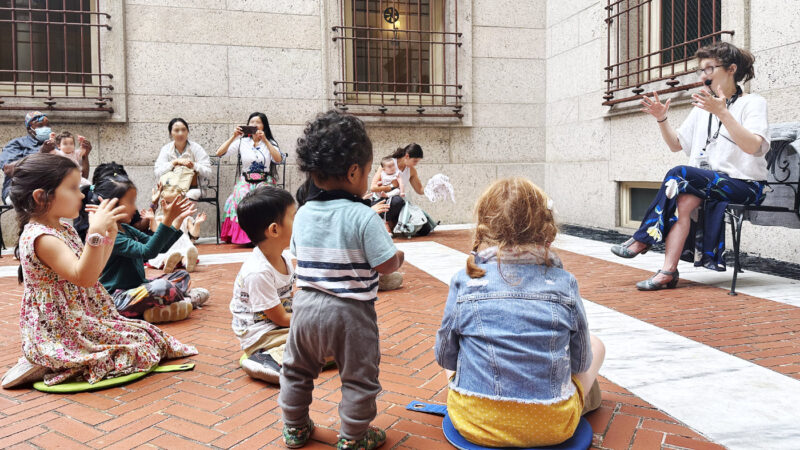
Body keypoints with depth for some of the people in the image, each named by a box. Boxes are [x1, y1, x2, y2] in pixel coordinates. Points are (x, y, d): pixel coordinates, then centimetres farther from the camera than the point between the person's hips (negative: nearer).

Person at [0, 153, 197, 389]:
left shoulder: (63, 229, 9)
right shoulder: (41, 238, -22)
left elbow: (93, 269, 15)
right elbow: (83, 277, -33)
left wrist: (109, 235, 5)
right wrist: (95, 233, -41)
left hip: (80, 320, 10)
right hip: (60, 332, -10)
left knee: (143, 333, 14)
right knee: (141, 343, -10)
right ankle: (51, 367, -6)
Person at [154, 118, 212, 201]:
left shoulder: (196, 148, 1)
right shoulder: (166, 149, 6)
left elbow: (208, 173, -5)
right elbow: (158, 174, -5)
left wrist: (193, 165, -19)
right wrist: (175, 162, -13)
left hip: (192, 189, -1)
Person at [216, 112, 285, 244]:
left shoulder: (270, 142, 11)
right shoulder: (242, 141, 12)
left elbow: (279, 160, -10)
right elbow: (219, 153, 0)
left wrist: (265, 140, -15)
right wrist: (233, 137, -9)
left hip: (265, 182, 0)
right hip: (245, 181, 0)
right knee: (243, 197, -33)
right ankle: (243, 237, -21)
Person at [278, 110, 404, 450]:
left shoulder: (302, 214, 0)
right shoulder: (363, 217, -19)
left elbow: (299, 255, 10)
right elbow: (386, 265, -19)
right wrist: (399, 257, 3)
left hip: (307, 305, 6)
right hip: (349, 312, -5)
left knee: (297, 370, 24)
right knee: (358, 378, 14)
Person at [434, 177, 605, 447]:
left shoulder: (464, 282, -12)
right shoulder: (564, 283, -10)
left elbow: (445, 358, -1)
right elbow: (580, 363, 1)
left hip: (475, 425, 1)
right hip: (553, 427, 0)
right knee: (596, 345, 23)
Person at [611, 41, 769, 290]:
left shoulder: (753, 103, -2)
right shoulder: (703, 107, 17)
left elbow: (754, 146, -21)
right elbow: (676, 144, 20)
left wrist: (722, 113, -30)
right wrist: (662, 119, 4)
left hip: (743, 185, -5)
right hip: (708, 182, 5)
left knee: (679, 174, -27)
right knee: (685, 200, -29)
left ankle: (642, 239, -18)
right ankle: (668, 271, -35)